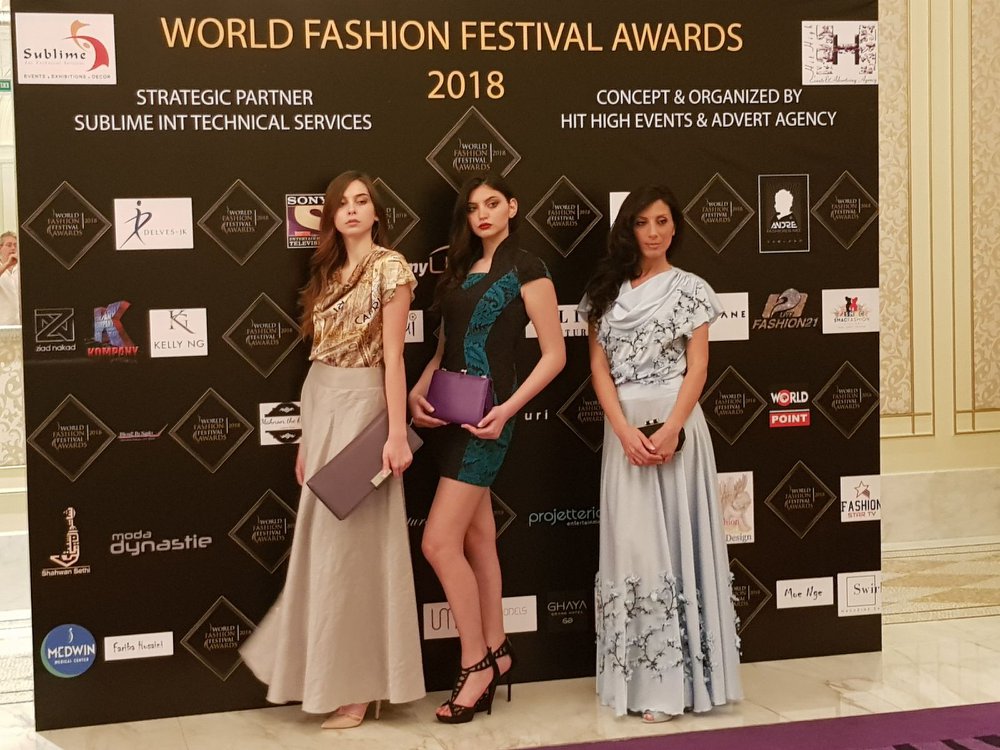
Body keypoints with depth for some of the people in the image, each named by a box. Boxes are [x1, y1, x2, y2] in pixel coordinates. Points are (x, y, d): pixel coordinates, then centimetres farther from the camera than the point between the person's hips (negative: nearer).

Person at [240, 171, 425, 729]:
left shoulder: (390, 267, -6)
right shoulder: (328, 271, 15)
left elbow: (393, 356, -12)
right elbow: (323, 351, 14)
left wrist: (397, 433, -18)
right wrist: (307, 437, 12)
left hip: (360, 404, -7)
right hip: (319, 401, 7)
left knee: (353, 539, -3)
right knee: (323, 539, 10)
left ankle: (359, 687, 7)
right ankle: (328, 675, 21)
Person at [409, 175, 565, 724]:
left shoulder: (526, 270, -6)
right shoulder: (461, 269, 15)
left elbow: (554, 354, -8)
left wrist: (508, 408, -17)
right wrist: (418, 390, 0)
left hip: (486, 416, -7)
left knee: (439, 542, -11)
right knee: (477, 539, 12)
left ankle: (477, 663, 2)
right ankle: (495, 653, 22)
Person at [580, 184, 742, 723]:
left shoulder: (689, 289, 3)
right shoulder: (607, 290, 10)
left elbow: (697, 367, -3)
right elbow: (599, 366, 4)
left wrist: (670, 430, -16)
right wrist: (625, 431, -10)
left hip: (675, 424, -3)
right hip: (624, 428, 3)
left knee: (674, 541, -2)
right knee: (629, 545, 3)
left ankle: (673, 679, 3)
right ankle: (638, 678, 10)